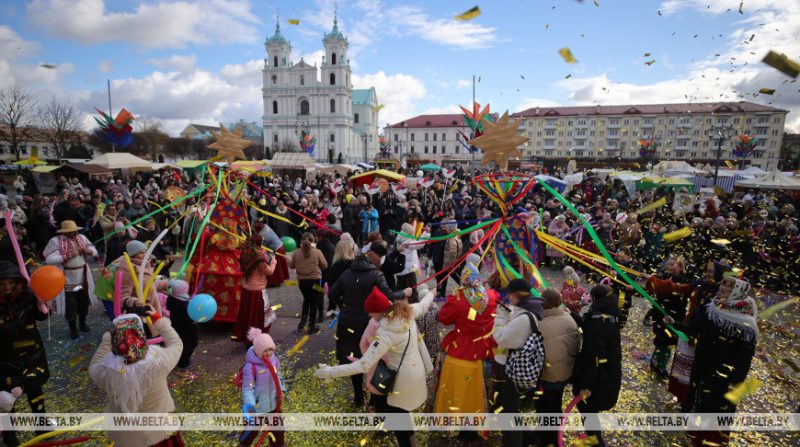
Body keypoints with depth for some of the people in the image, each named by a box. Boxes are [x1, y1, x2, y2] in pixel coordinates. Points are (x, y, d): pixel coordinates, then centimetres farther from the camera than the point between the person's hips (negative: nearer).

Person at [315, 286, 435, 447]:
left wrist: (331, 371, -29)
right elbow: (423, 305, 10)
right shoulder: (407, 311, -13)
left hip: (404, 378, -8)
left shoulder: (386, 334, -32)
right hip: (417, 369, 8)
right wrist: (431, 293, 32)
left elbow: (364, 365, -33)